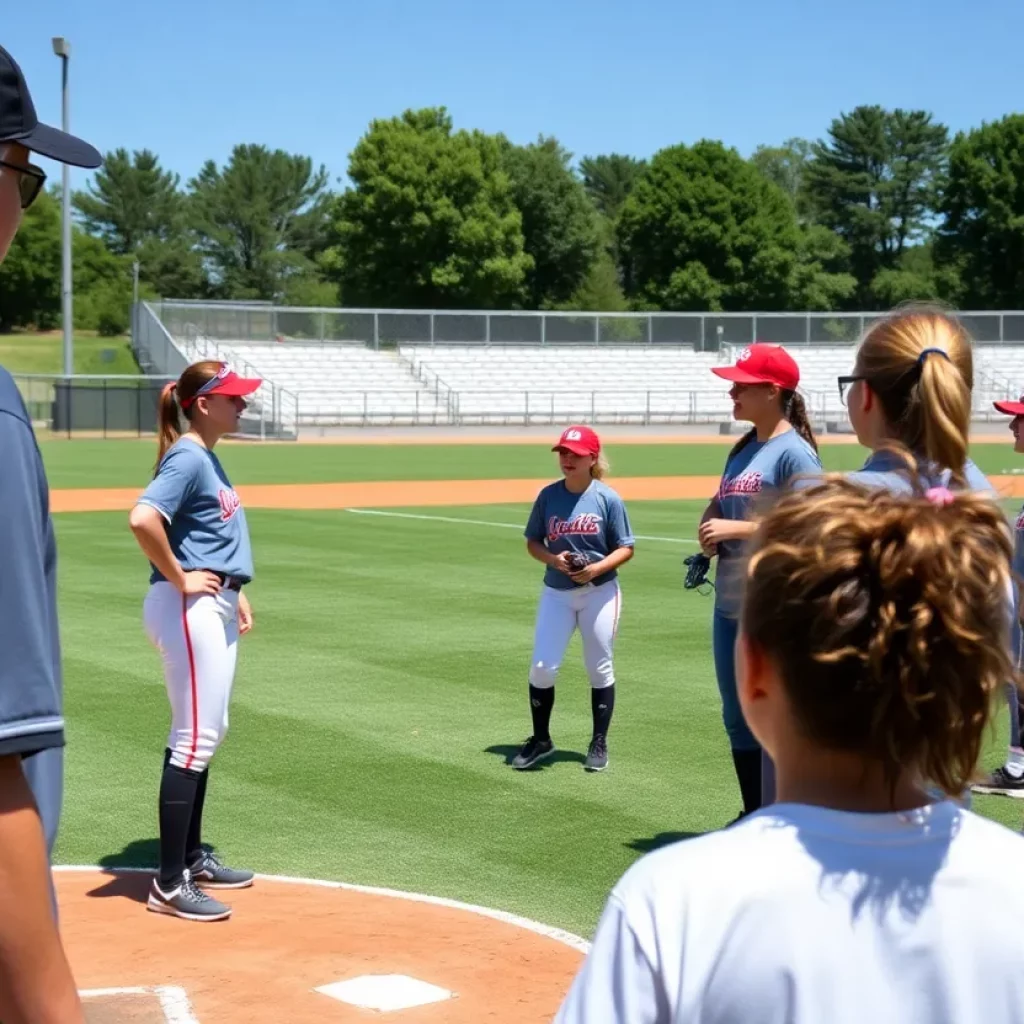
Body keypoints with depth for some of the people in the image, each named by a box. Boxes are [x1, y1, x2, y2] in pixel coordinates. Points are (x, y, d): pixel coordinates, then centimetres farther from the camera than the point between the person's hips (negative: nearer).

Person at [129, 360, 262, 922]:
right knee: (194, 739, -9)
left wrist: (235, 591, 15)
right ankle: (169, 884, -4)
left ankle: (192, 858, 28)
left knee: (209, 733, 17)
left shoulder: (207, 458, 15)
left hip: (215, 607, 10)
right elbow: (142, 519, -30)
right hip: (189, 608, -10)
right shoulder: (188, 458, -15)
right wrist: (179, 579, -20)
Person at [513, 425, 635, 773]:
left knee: (599, 668, 7)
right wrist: (553, 559, -13)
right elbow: (533, 543, 7)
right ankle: (540, 740, 16)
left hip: (599, 592, -2)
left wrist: (597, 568, -20)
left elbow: (626, 548, -3)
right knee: (542, 667, -2)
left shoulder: (608, 499, -8)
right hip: (556, 592, 2)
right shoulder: (548, 496, 0)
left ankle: (599, 744, 20)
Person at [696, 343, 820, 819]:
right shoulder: (742, 449, 14)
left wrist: (736, 528, -20)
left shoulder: (794, 451, -13)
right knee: (737, 717, 16)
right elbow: (721, 505, 25)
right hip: (729, 604, 9)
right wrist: (709, 527, 2)